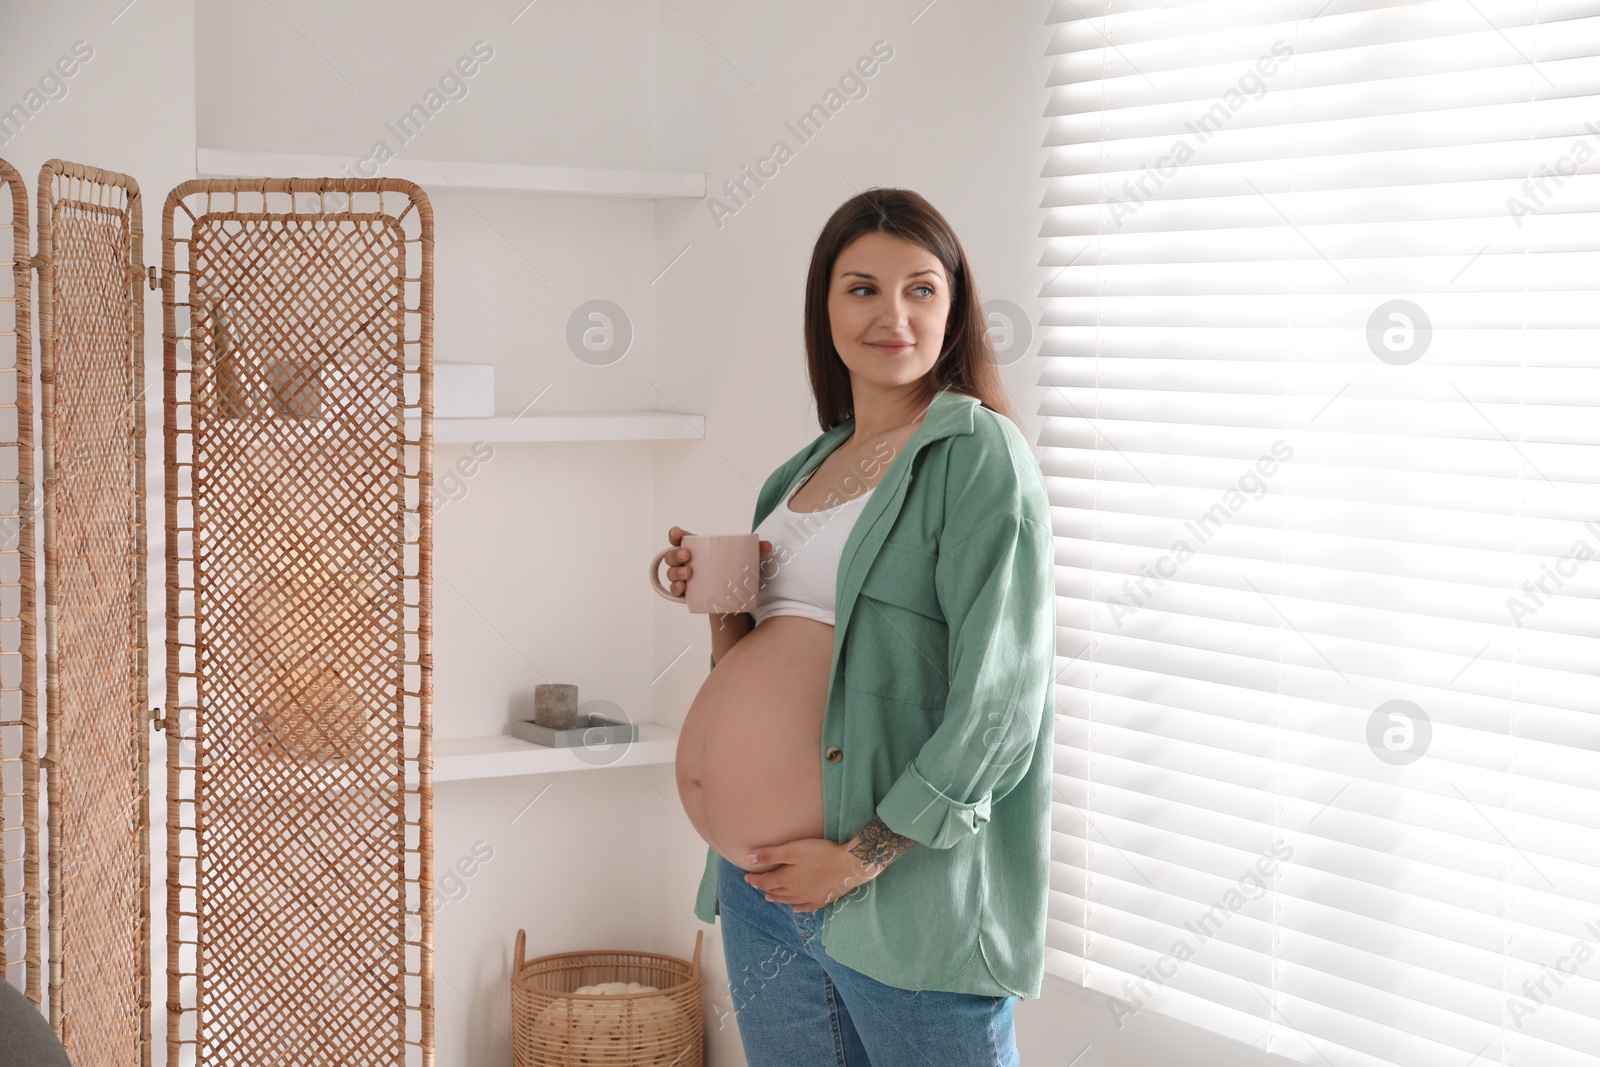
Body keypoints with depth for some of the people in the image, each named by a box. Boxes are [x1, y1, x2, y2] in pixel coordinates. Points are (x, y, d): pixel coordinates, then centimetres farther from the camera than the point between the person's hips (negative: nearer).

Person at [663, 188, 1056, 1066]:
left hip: (911, 894, -6)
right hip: (763, 881, 7)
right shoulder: (804, 469, 13)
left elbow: (999, 699, -16)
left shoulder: (979, 453, -8)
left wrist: (862, 857, -17)